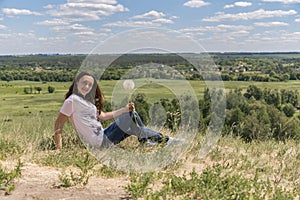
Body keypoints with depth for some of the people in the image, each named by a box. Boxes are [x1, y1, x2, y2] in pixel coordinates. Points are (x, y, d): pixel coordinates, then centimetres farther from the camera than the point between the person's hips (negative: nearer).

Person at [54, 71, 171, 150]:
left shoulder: (87, 101, 15)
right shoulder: (72, 100, -13)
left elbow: (103, 116, 12)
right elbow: (58, 126, -15)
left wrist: (125, 109, 1)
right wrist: (59, 150, -22)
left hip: (103, 136, 9)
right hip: (100, 143, -9)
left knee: (131, 114, 11)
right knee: (130, 116, -9)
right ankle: (156, 137, 13)